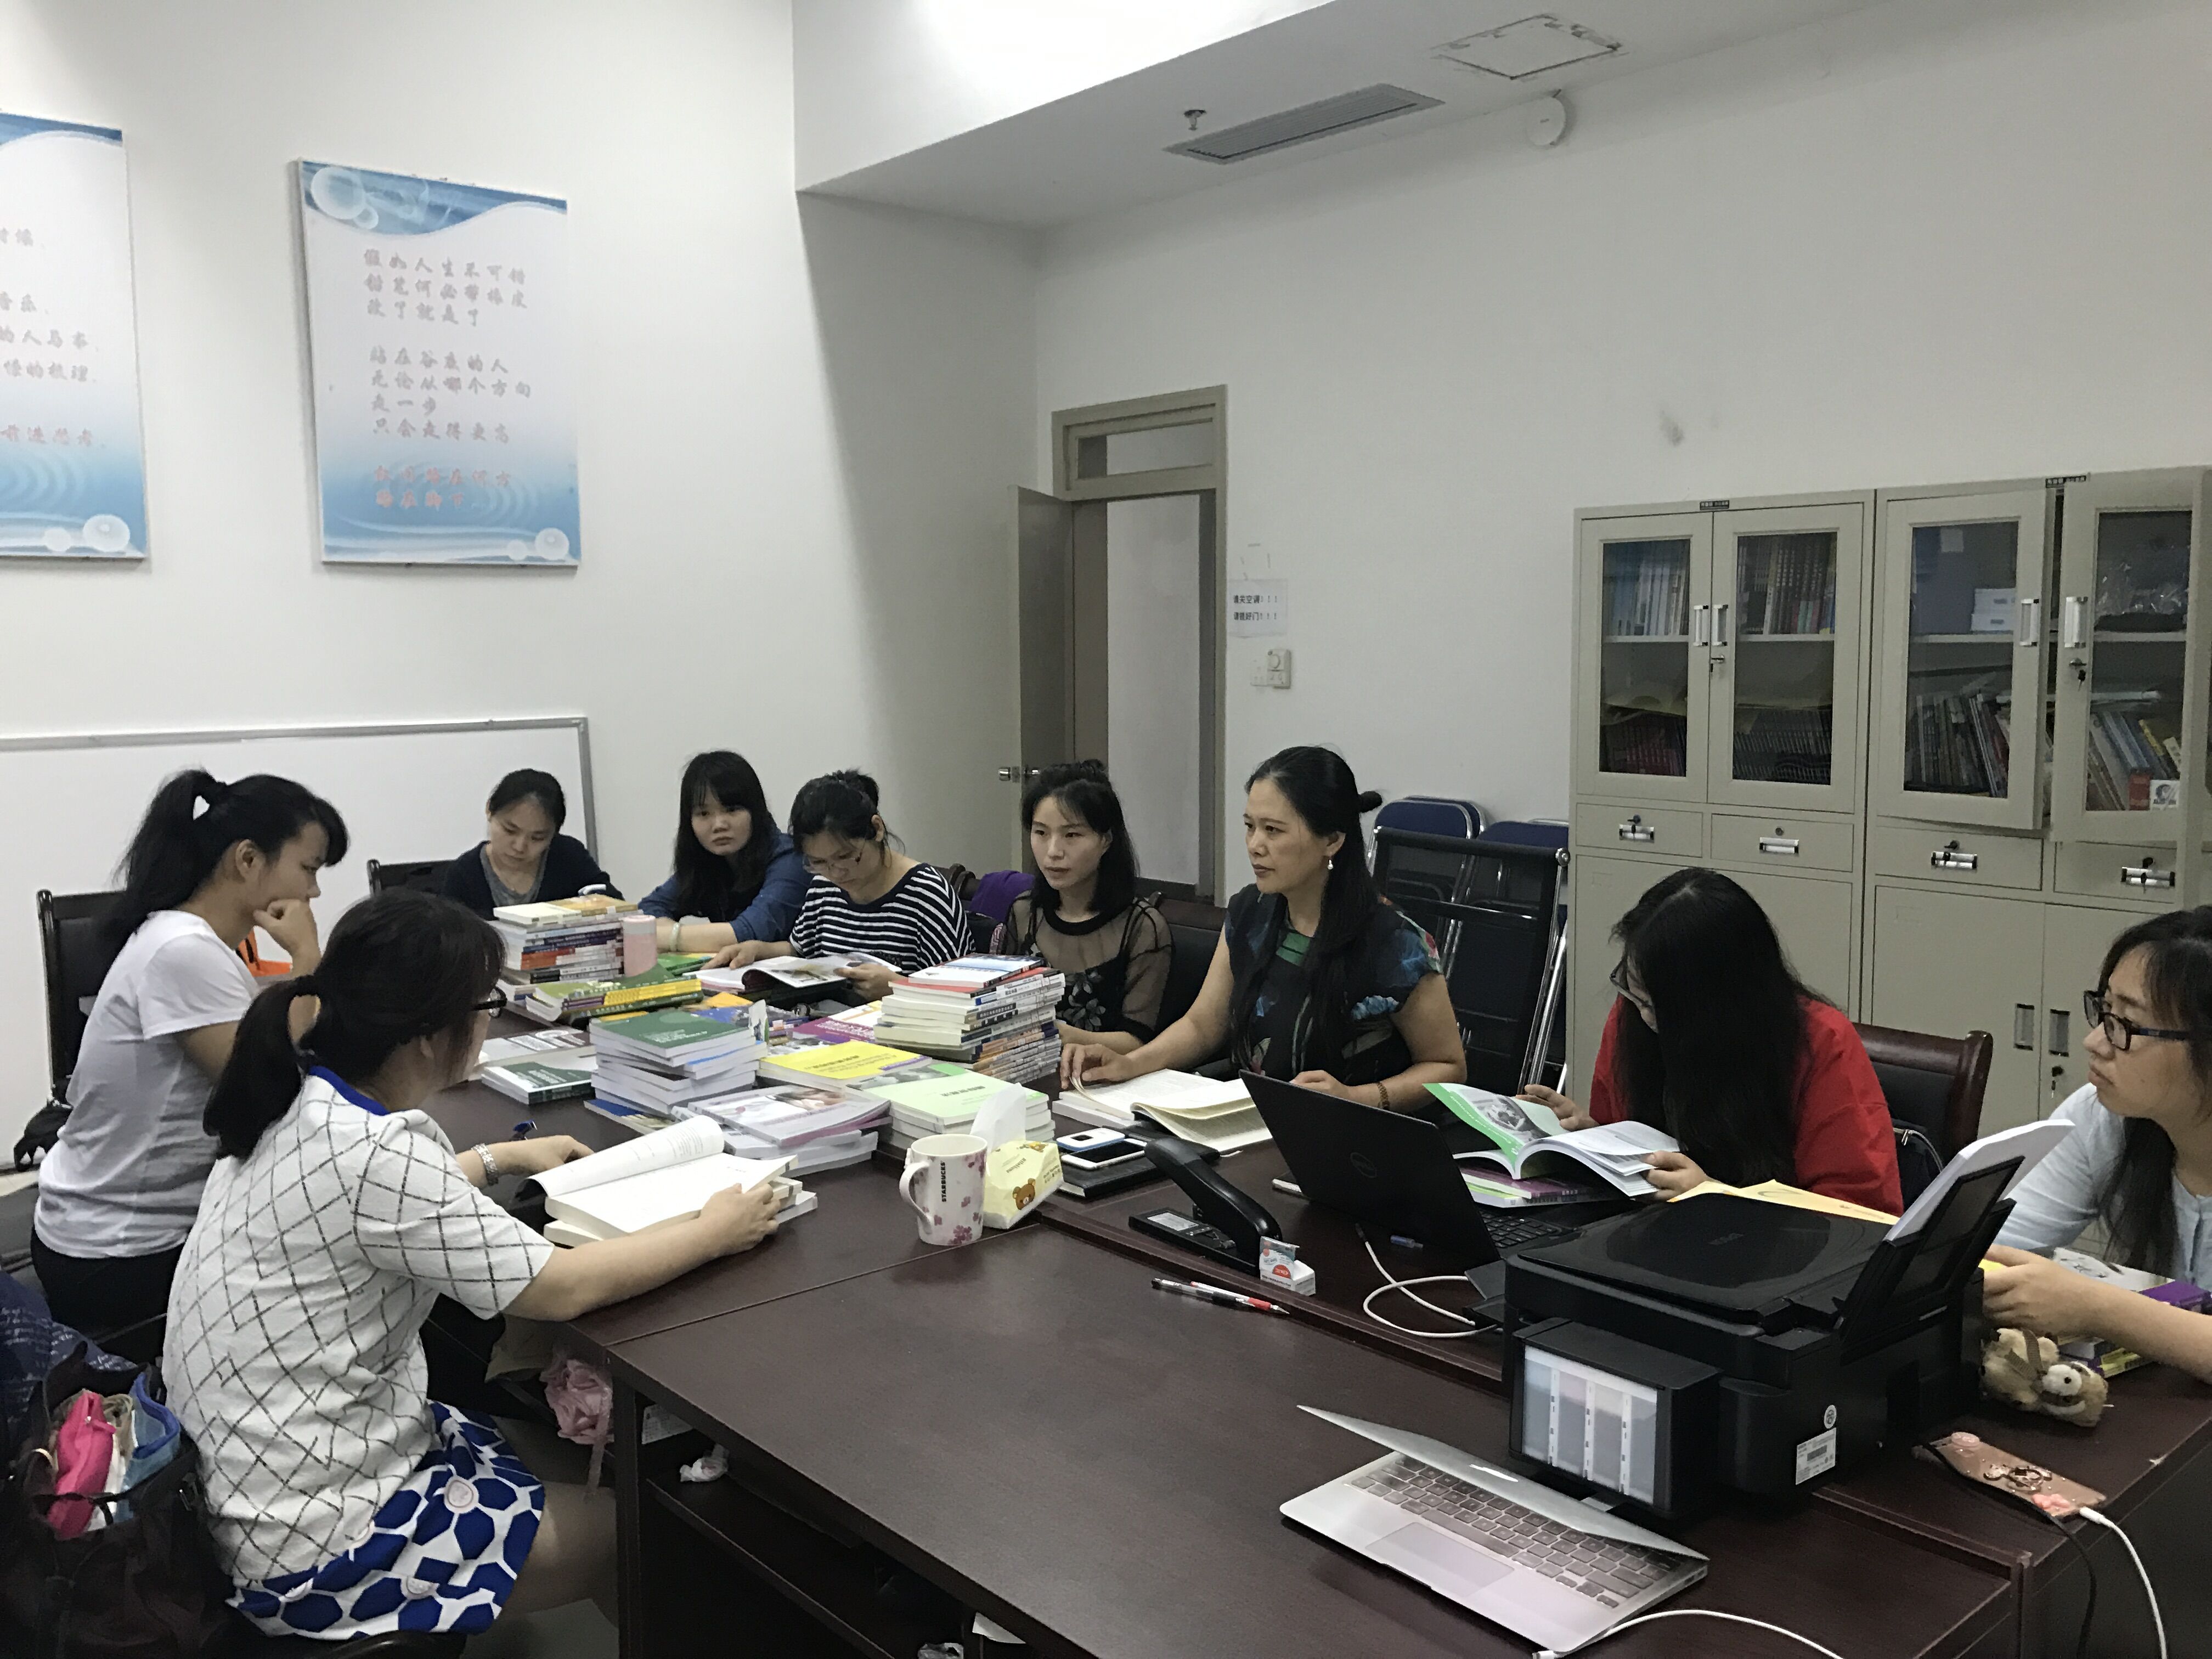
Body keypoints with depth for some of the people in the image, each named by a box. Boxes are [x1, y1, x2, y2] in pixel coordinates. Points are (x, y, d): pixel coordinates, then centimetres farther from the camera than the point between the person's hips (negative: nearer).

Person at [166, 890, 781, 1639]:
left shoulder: (303, 1103, -3)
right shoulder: (365, 1154, -29)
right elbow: (562, 1289, -23)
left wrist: (499, 1158, 26)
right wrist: (714, 1231, -11)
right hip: (312, 1546, -8)